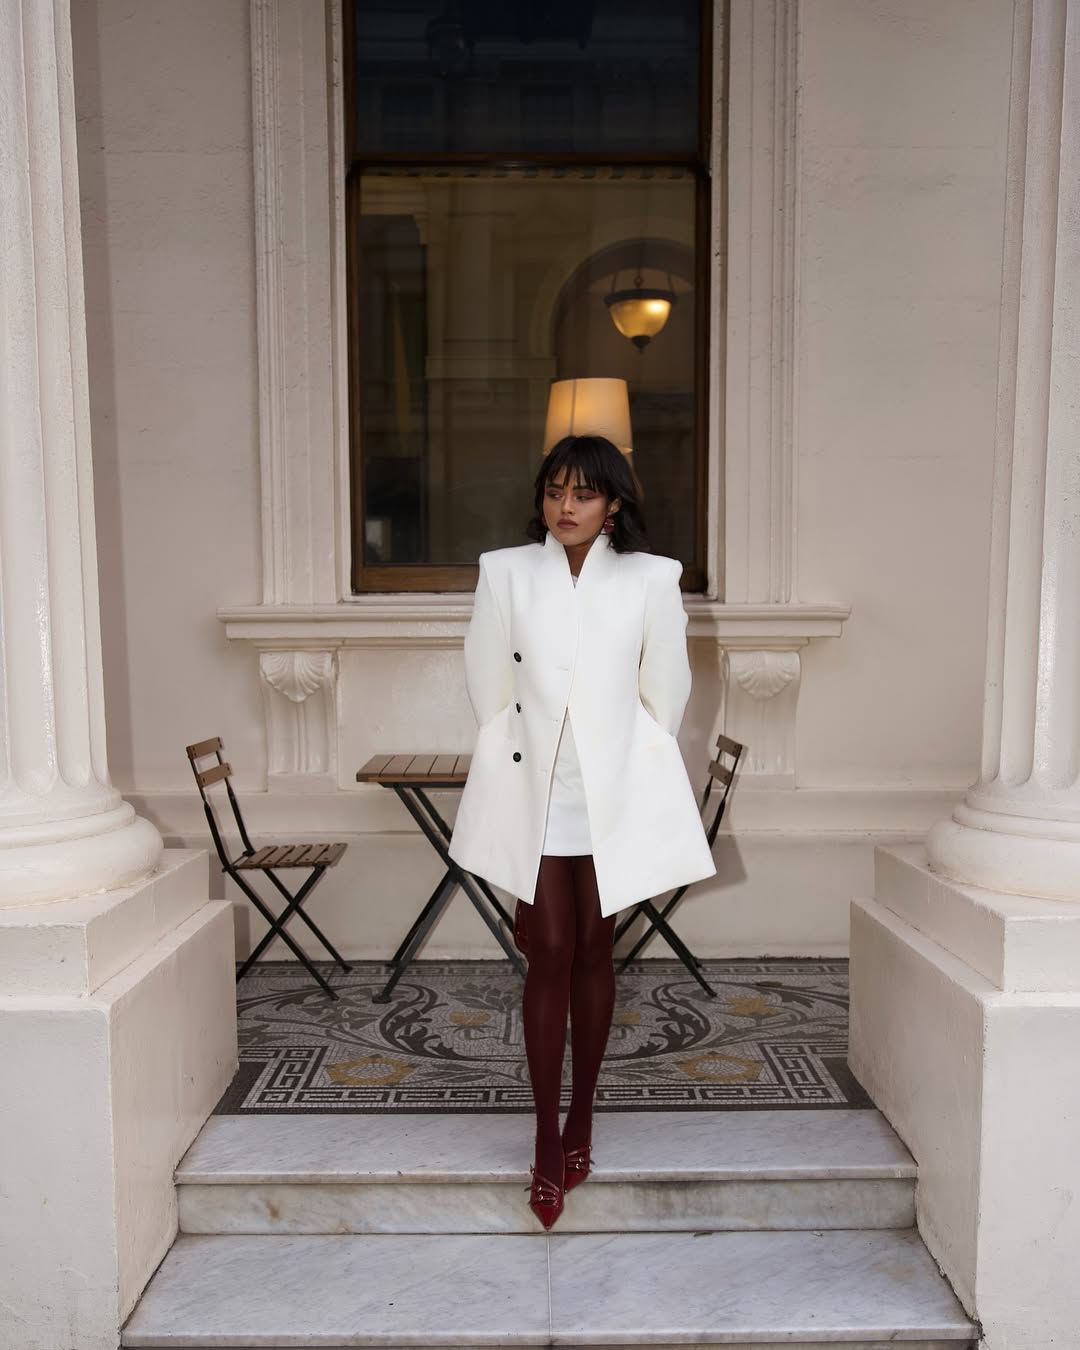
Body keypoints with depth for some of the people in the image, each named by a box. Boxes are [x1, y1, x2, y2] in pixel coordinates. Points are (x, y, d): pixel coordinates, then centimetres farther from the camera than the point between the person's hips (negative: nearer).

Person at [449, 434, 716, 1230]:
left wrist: (634, 771, 9)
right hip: (533, 789, 0)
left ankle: (581, 1118, 29)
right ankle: (548, 1143, 15)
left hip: (613, 791, 0)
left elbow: (666, 691, 5)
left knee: (593, 953, 11)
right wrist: (519, 759, 9)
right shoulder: (506, 572, -1)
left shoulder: (649, 579, -3)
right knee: (549, 956, 3)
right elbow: (487, 684, 5)